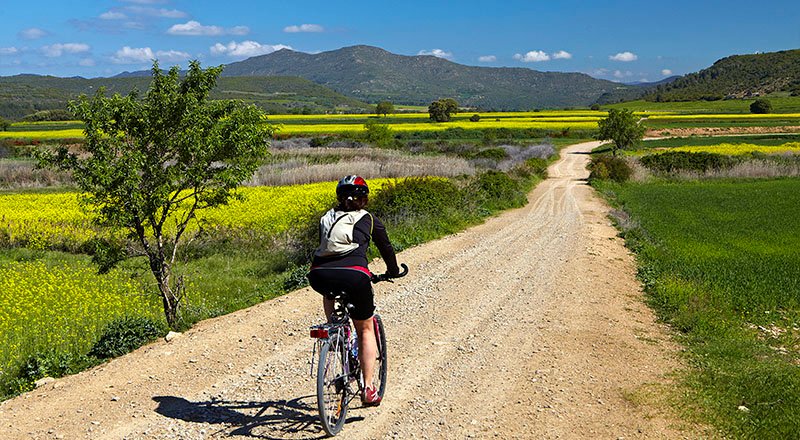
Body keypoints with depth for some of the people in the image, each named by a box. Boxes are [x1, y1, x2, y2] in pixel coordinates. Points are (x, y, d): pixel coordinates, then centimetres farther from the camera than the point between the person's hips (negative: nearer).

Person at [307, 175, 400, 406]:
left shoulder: (327, 218, 26)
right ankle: (368, 389, 13)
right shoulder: (368, 219, 18)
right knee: (365, 330, 17)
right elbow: (386, 248, 29)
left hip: (319, 276, 3)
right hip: (353, 276, -2)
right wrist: (393, 272, 47)